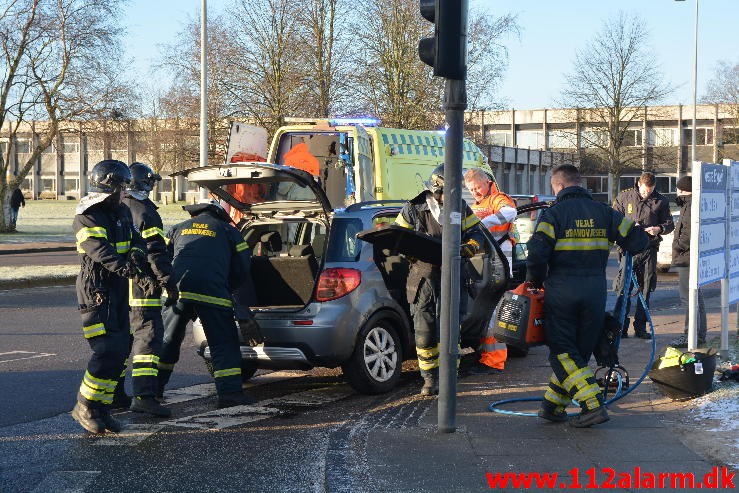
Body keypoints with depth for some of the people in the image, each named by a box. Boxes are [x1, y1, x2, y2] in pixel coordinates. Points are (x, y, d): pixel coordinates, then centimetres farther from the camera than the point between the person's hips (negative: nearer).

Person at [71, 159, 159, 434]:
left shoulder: (122, 213, 14)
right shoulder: (86, 218, -14)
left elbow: (136, 241, 16)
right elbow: (104, 254, -27)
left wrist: (139, 253, -10)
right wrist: (137, 275, -38)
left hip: (119, 290, 9)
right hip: (96, 291, -9)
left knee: (120, 350, 8)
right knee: (107, 350, -15)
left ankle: (102, 408, 16)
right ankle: (85, 407, -1)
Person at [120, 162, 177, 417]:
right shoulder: (145, 213, -13)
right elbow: (156, 253, -17)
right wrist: (169, 283, -13)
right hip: (140, 286, -9)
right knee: (148, 335, -11)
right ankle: (143, 395, -19)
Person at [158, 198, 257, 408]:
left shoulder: (179, 228, 24)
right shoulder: (228, 230, 16)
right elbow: (243, 269, 13)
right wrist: (227, 289, 27)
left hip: (178, 290, 3)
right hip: (212, 294, -3)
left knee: (168, 340, 18)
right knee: (224, 343, 2)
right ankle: (230, 393, -7)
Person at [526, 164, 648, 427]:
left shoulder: (554, 213, -4)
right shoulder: (603, 212, 8)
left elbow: (537, 252, -16)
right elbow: (638, 241, 6)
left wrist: (535, 282, 0)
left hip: (561, 290, -4)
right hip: (595, 291, 4)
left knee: (562, 352, 3)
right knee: (581, 351, 14)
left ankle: (593, 405, -10)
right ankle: (553, 406, 18)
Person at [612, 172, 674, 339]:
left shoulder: (661, 201, 5)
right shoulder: (625, 197, 4)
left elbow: (670, 223, 11)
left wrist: (659, 229, -11)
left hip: (649, 249, 2)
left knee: (645, 290, 6)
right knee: (623, 288, -7)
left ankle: (640, 328, 14)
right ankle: (620, 328, -2)